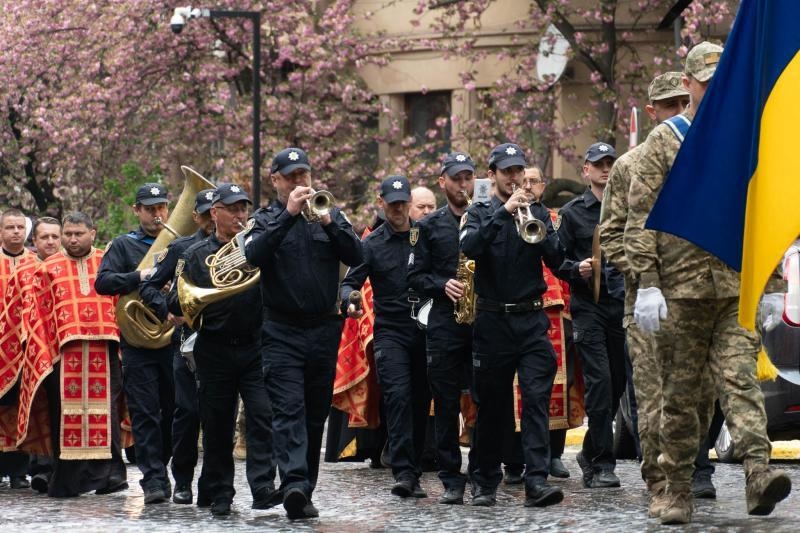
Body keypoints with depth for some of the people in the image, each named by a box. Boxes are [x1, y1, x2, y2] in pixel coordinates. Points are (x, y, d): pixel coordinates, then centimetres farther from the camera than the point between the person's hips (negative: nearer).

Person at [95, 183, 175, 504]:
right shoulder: (124, 245, 7)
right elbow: (102, 283, -4)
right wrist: (140, 276, -18)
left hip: (175, 337, 2)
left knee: (174, 410, 7)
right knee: (145, 411, -6)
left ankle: (161, 468, 21)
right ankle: (153, 480, -8)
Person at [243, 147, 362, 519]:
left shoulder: (330, 215, 11)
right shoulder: (265, 219, 6)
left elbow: (356, 256, -2)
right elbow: (254, 255, -15)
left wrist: (328, 223, -15)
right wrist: (289, 214, -19)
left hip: (324, 330, 3)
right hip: (282, 332, -3)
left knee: (315, 415, 7)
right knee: (289, 409, -17)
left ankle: (304, 492, 14)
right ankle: (295, 484, -30)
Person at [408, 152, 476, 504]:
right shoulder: (429, 226, 9)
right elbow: (415, 276, 7)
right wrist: (443, 286, -10)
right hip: (444, 324, 0)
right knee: (446, 404, 0)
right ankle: (451, 480, 4)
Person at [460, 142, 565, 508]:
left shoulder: (537, 212, 12)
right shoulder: (480, 213, 7)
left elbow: (556, 260, 2)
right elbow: (470, 247, -14)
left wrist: (540, 233, -16)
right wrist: (504, 212, -21)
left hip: (531, 319, 1)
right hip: (492, 322, -1)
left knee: (537, 397, -12)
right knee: (491, 405, 5)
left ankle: (537, 481, -18)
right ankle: (486, 483, 16)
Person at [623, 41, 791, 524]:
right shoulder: (665, 141, 4)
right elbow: (641, 217, 0)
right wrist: (647, 284, -8)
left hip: (737, 287, 1)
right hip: (680, 287, -1)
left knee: (739, 377, -13)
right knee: (681, 393, 4)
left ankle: (759, 472, -27)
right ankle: (678, 492, 11)